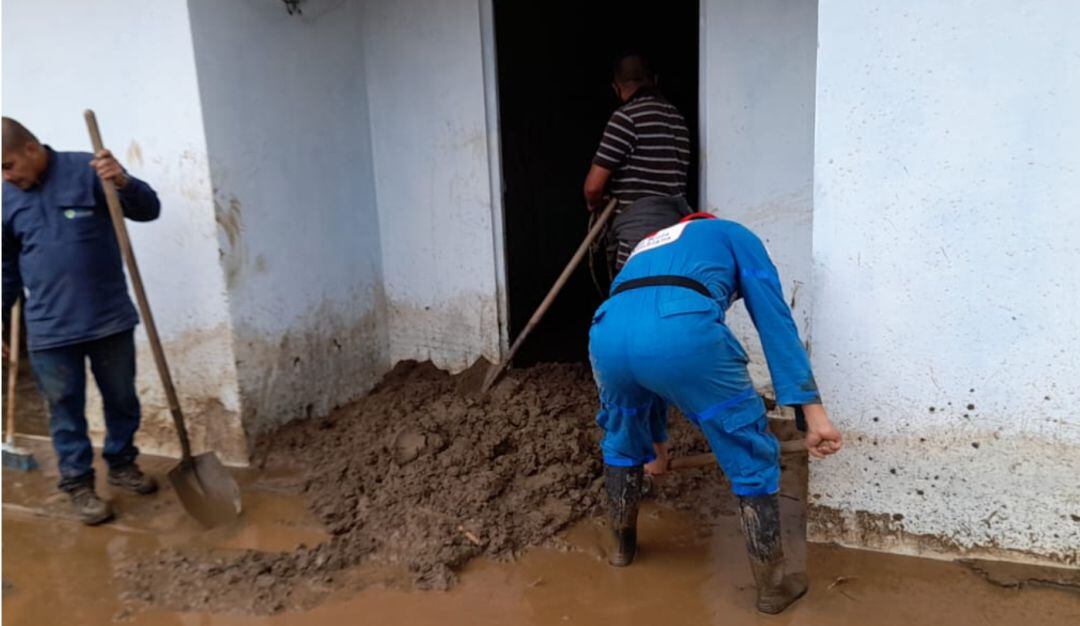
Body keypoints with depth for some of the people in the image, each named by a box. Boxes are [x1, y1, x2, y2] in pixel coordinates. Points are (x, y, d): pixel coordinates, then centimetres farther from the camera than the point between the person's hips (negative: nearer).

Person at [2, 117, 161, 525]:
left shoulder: (87, 171, -6)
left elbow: (149, 210, -9)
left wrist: (124, 183, -30)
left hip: (110, 319, -1)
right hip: (49, 330, 1)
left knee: (121, 399, 13)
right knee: (65, 409, 8)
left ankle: (121, 464, 33)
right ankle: (78, 483, 21)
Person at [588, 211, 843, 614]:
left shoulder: (646, 247, 45)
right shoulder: (735, 236, 32)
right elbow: (776, 321, 17)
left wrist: (653, 442, 60)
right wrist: (814, 412, 10)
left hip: (608, 334, 5)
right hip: (682, 331, -5)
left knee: (621, 441, 35)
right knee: (753, 457, 16)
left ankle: (623, 547, 51)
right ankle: (773, 587, 26)